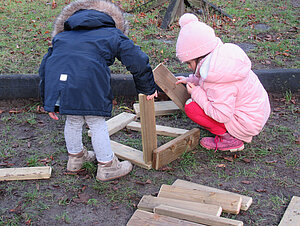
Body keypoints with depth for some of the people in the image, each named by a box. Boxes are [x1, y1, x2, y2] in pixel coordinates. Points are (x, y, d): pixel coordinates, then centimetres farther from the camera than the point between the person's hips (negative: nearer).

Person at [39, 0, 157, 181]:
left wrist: (48, 103, 37)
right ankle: (106, 166, 28)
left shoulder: (60, 36, 35)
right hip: (87, 83, -5)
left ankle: (75, 157, 48)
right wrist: (148, 89, 28)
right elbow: (138, 61, 15)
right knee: (97, 123, 14)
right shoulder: (113, 35, 24)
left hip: (57, 82, 5)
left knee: (73, 121, 26)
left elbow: (45, 66, 33)